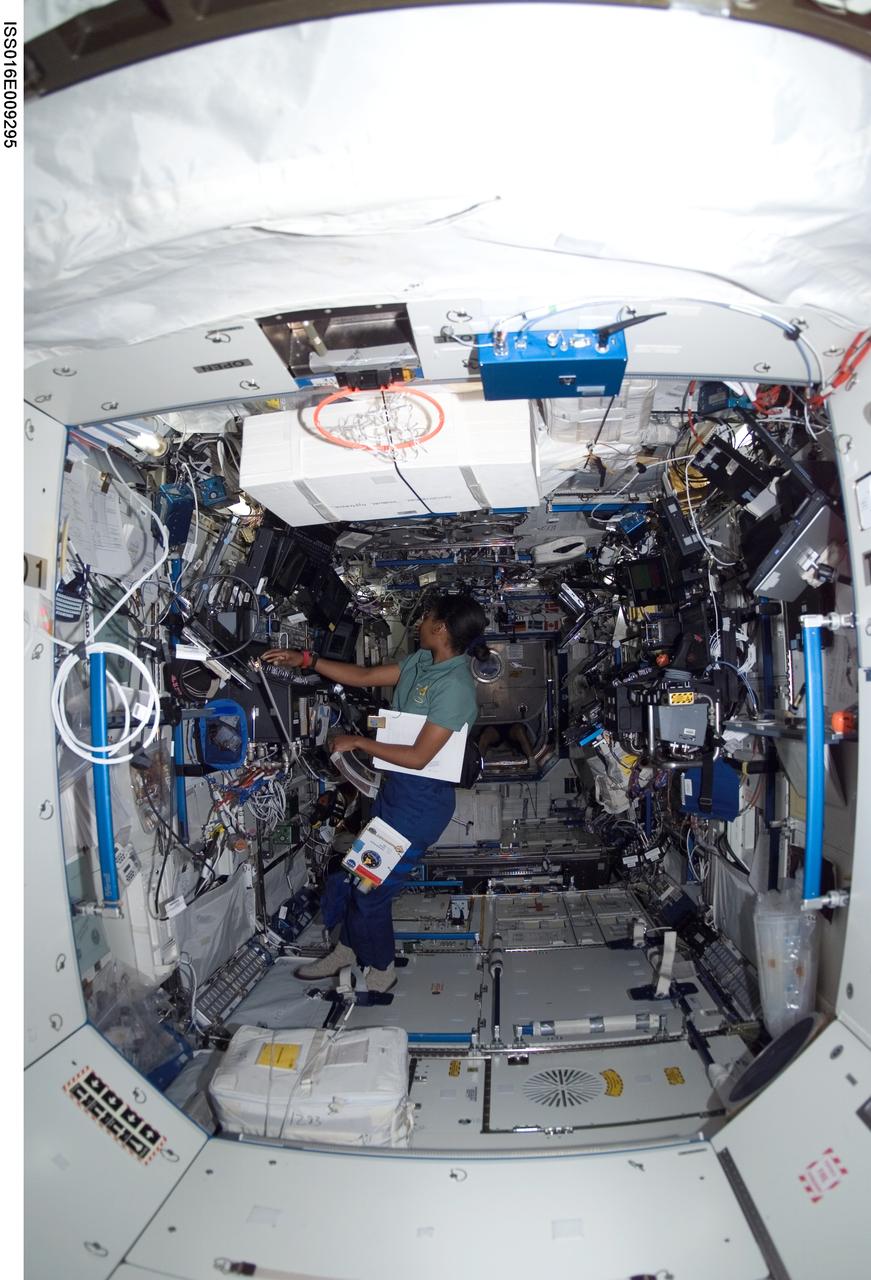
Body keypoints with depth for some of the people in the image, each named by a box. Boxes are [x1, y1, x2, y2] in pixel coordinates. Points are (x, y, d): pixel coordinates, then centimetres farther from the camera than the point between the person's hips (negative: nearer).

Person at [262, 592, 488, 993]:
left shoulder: (455, 686, -23)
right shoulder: (422, 661, 3)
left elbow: (418, 757, -24)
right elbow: (365, 676, 9)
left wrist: (358, 742, -14)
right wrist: (305, 659, 5)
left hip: (423, 798, -8)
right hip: (396, 787, 8)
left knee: (372, 887, 5)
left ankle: (380, 970, 30)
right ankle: (346, 950, 40)